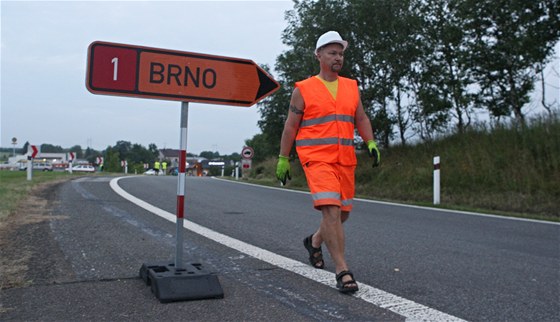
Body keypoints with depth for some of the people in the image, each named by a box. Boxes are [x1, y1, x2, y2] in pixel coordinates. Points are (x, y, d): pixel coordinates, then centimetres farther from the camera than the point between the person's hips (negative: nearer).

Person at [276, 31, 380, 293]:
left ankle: (315, 241, 41)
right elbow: (290, 126, 3)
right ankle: (342, 271, -9)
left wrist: (371, 142, 1)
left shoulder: (351, 87, 14)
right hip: (316, 158, -6)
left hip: (345, 160, 6)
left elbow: (361, 119, 17)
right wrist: (283, 159, 1)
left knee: (343, 213, 13)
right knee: (331, 210, -17)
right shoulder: (303, 90, 1)